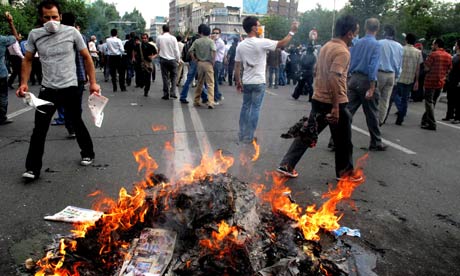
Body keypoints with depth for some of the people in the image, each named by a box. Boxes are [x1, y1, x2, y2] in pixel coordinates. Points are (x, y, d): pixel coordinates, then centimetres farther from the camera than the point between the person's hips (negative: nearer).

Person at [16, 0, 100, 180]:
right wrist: (24, 83, -1)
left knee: (77, 123, 12)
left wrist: (93, 82, -3)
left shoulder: (72, 32, -5)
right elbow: (28, 60, 10)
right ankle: (32, 168, 6)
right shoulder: (35, 35, -1)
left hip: (70, 88, -1)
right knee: (39, 129, -2)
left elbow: (87, 58, 1)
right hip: (47, 89, 2)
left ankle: (88, 153, 34)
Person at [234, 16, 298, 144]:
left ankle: (242, 134, 18)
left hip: (246, 82, 5)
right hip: (258, 82, -5)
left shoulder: (240, 45, 1)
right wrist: (292, 32, 4)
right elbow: (282, 43, -7)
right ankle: (248, 137, 5)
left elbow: (237, 66, 4)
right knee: (255, 109, 2)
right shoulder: (261, 43, -14)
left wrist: (238, 82, 13)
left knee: (245, 107, 15)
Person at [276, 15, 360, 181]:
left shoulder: (326, 46, 11)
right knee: (343, 141, 10)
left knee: (307, 134, 12)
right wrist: (336, 107, -26)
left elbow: (317, 72, 17)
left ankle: (287, 165, 11)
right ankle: (345, 172, 26)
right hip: (334, 102, -8)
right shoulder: (343, 51, -16)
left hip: (318, 99, 8)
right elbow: (333, 78, -26)